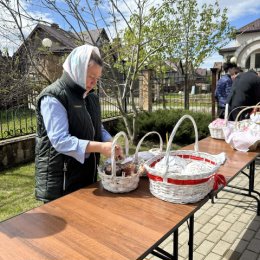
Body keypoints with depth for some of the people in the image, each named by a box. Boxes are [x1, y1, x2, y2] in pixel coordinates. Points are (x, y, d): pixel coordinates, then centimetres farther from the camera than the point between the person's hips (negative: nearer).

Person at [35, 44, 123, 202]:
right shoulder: (53, 98, -17)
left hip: (87, 174, 8)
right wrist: (101, 147, -30)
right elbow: (60, 140, -25)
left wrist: (111, 142, -8)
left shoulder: (91, 97, 10)